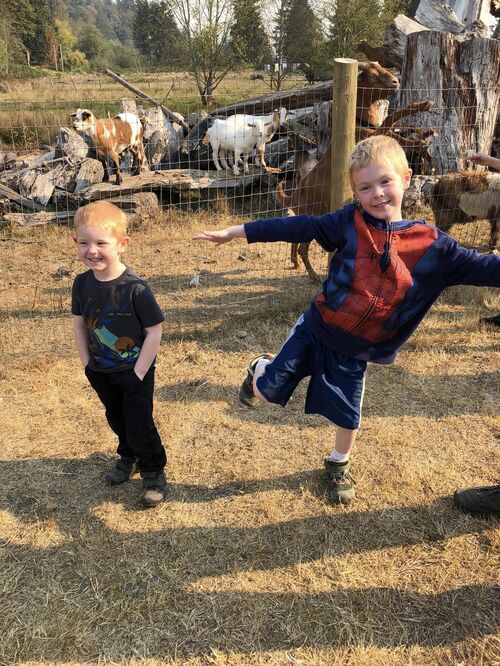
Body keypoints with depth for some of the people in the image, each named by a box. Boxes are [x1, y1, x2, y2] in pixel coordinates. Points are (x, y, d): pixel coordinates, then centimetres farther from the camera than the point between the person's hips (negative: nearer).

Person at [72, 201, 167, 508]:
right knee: (116, 420, 23)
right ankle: (129, 457, 48)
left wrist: (139, 373, -17)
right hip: (101, 372, 5)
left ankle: (154, 471, 28)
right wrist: (87, 364, 2)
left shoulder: (135, 287, -25)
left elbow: (155, 332, -20)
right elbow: (79, 324, 4)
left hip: (135, 371, -5)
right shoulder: (82, 283, -9)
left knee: (140, 424, 5)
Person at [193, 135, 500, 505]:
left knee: (348, 417, 15)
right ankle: (259, 368, 40)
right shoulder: (350, 223, -12)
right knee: (267, 390, 2)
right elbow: (297, 228, -10)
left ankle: (339, 466, 47)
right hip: (316, 330, -1)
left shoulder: (431, 244, -9)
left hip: (355, 350, 1)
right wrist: (234, 232, -9)